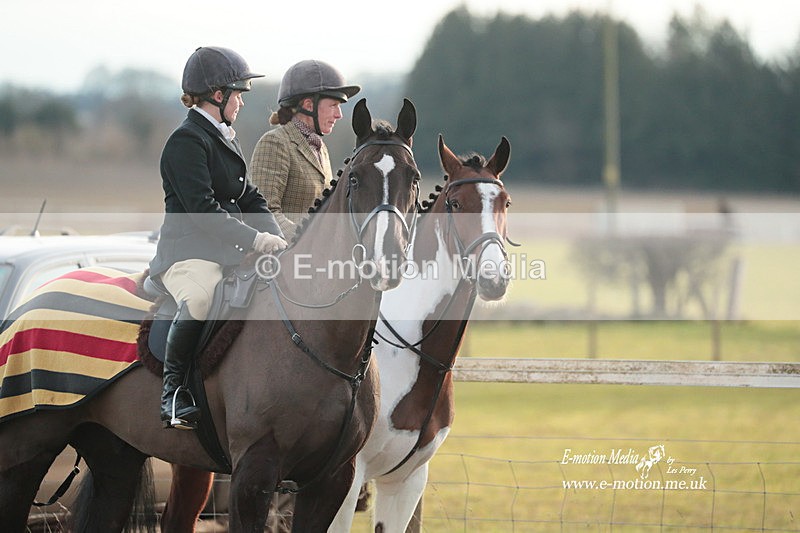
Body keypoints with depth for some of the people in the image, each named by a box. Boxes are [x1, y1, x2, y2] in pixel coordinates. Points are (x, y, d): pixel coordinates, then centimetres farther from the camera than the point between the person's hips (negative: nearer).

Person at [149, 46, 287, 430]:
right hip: (188, 253, -10)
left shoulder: (226, 139, 23)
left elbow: (250, 199, 20)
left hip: (231, 253, 10)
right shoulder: (187, 141, -9)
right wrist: (257, 240, -22)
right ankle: (173, 391, -27)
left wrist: (276, 237, 2)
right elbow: (202, 209, -19)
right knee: (201, 297, -39)